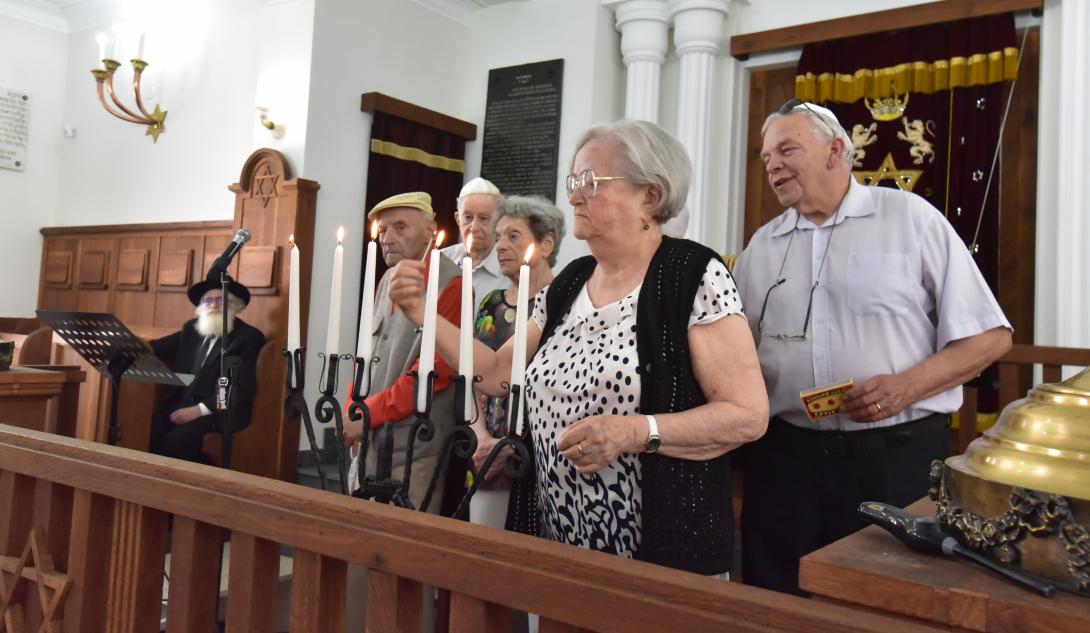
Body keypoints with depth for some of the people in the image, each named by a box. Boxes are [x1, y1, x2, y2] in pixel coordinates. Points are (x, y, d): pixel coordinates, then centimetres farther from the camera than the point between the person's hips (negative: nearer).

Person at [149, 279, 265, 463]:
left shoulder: (249, 337, -3)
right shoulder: (192, 329, 18)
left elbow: (242, 388, -11)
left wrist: (199, 410, -18)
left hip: (218, 413, -5)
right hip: (180, 406, 5)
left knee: (175, 440, -27)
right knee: (149, 432, -20)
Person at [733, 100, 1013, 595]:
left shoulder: (910, 218, 0)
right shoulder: (761, 247, 11)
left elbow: (989, 335, -2)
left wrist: (906, 387, -17)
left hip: (899, 457, -3)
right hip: (785, 458, 3)